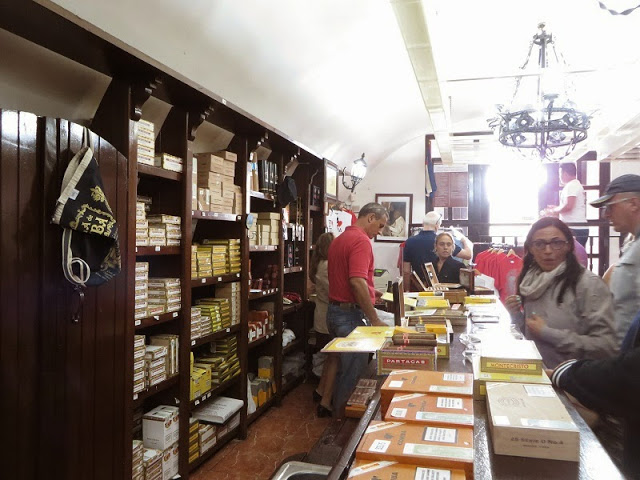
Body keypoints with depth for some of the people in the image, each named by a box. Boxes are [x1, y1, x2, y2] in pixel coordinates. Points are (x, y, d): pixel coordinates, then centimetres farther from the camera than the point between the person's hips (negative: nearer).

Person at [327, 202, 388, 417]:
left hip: (334, 310, 10)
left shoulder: (339, 239, 14)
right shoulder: (361, 240, -16)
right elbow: (357, 281, -26)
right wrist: (374, 319, -22)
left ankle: (338, 412, 32)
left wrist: (369, 292, 19)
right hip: (350, 314, -10)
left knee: (343, 367, 20)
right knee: (354, 370, 1)